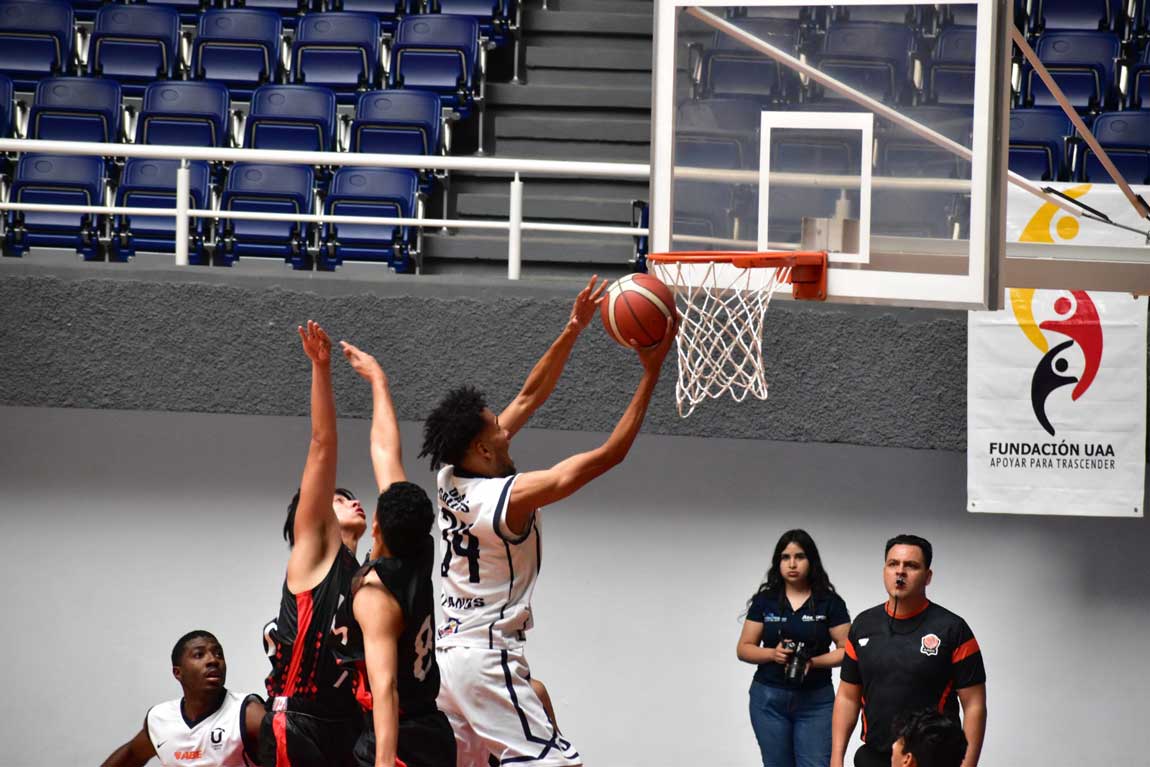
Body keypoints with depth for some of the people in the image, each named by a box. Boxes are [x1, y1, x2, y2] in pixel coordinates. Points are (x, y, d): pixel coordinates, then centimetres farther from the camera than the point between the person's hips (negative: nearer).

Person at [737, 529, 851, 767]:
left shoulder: (830, 603, -1)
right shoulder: (764, 601, 4)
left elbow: (847, 651, -2)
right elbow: (744, 649, 5)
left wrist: (813, 662, -18)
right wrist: (773, 653, -14)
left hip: (816, 700, -2)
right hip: (769, 699, 2)